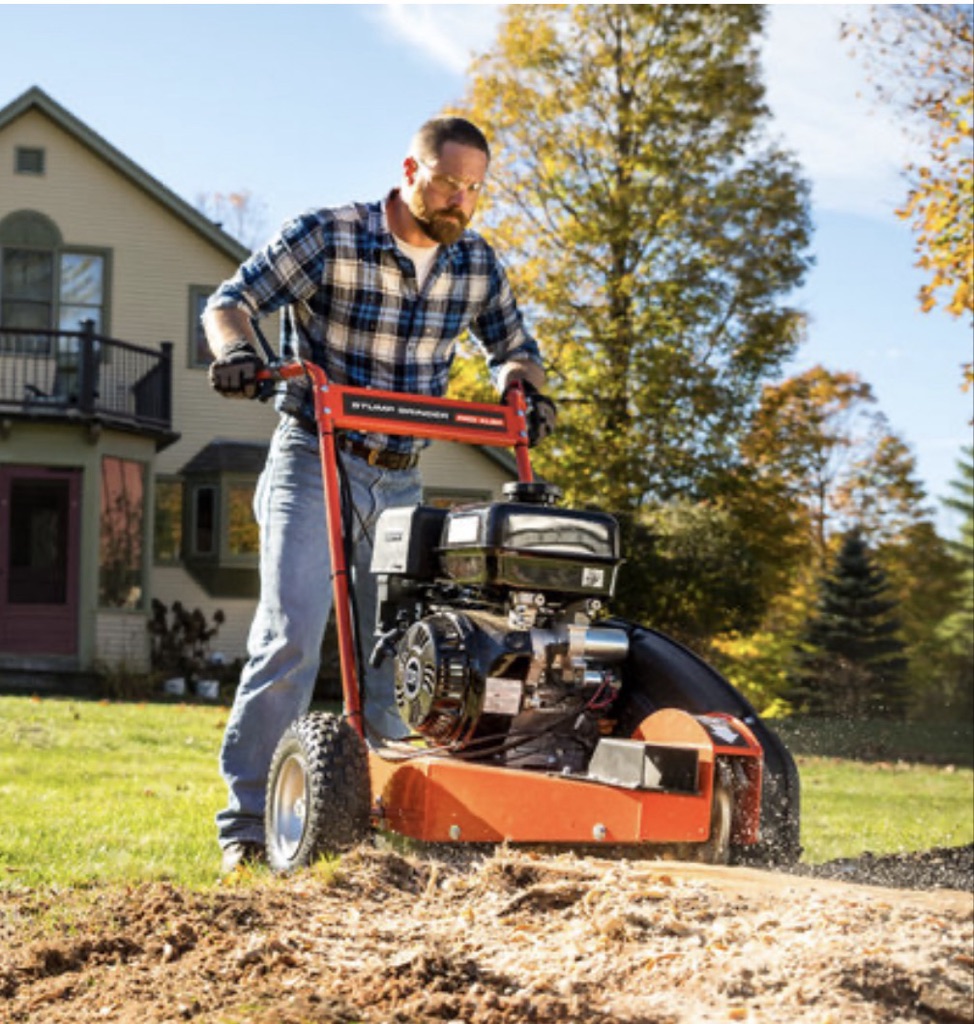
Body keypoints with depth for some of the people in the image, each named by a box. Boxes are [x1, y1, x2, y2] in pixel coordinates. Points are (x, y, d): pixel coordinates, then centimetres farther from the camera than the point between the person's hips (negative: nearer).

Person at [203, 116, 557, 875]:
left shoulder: (477, 264, 5)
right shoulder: (327, 237, -9)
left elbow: (512, 345, 19)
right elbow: (233, 299, -6)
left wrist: (525, 388, -3)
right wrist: (236, 350, -28)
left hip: (400, 481, 5)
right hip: (314, 466, -5)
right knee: (292, 636, -16)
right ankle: (247, 821, -13)